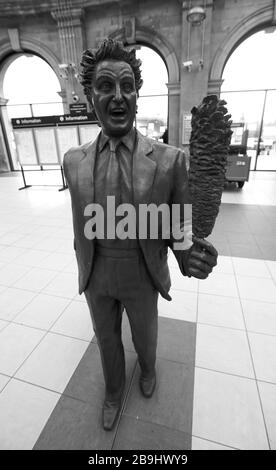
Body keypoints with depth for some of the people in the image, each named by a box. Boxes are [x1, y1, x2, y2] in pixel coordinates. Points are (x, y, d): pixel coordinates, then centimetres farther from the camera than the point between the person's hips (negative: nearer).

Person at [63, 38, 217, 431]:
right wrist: (84, 270, 13)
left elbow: (179, 225, -10)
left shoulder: (169, 159, -17)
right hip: (96, 276, 2)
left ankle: (147, 366, 65)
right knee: (107, 339, 25)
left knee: (145, 336, 26)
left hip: (142, 276, -1)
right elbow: (81, 226, 3)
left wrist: (191, 256, -33)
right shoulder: (74, 161, -8)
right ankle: (114, 388, 58)